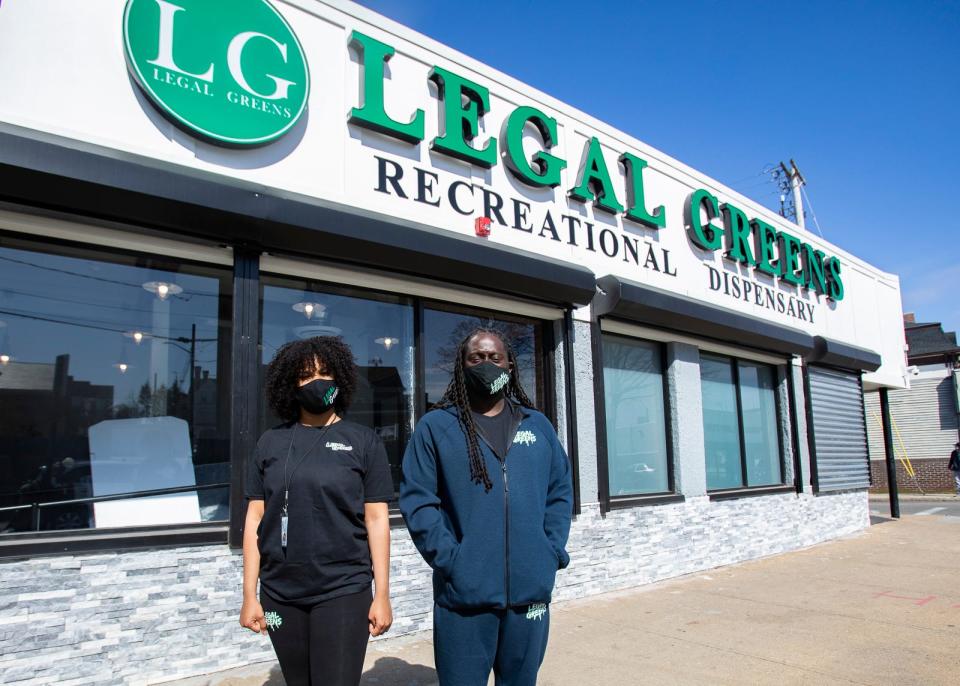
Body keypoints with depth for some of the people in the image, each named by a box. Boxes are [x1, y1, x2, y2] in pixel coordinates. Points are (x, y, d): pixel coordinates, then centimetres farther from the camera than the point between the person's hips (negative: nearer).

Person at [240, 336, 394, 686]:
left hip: (343, 592, -2)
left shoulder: (363, 441, -1)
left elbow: (376, 519, -1)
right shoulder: (272, 442, 5)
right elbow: (255, 519, 6)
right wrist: (249, 595, 3)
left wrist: (382, 595, -3)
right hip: (280, 595, 3)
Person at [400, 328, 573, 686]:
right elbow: (417, 500, -6)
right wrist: (449, 559, -14)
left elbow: (560, 492, 12)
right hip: (464, 593, -3)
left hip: (531, 590, 3)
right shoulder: (435, 426, 0)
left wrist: (553, 552, 0)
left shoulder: (538, 425, 11)